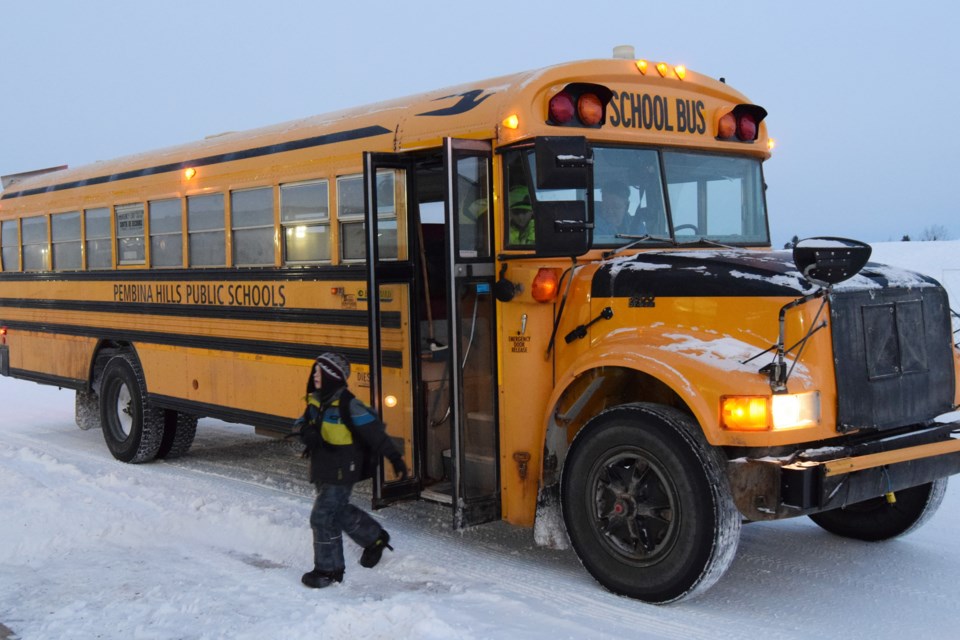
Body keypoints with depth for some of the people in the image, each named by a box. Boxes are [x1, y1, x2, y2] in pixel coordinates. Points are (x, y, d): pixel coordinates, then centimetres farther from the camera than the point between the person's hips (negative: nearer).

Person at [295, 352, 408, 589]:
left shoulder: (347, 404, -19)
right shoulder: (316, 400, 4)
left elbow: (374, 431, -18)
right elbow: (303, 422, 11)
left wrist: (395, 458, -19)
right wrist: (306, 431, -14)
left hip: (341, 471, -9)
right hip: (322, 469, 9)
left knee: (323, 517, -7)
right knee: (339, 511, 23)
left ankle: (328, 570, 8)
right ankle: (375, 538, 44)